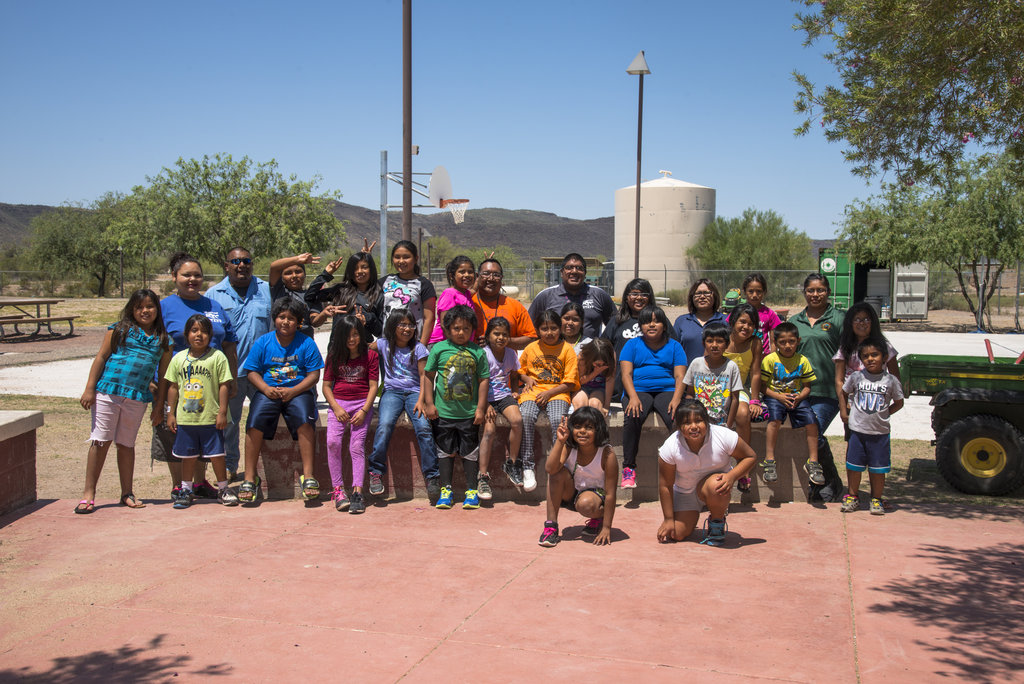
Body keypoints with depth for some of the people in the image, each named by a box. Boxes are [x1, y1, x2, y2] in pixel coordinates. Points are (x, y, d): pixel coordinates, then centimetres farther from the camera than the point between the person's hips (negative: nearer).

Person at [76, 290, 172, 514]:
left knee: (126, 445, 11)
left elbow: (163, 375, 12)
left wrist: (159, 406, 10)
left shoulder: (163, 340, 10)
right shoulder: (120, 329, 3)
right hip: (107, 392, -2)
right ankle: (89, 493, 6)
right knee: (100, 442, 0)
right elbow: (101, 357, 2)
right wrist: (90, 389, -4)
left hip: (137, 398, 2)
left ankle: (127, 493, 20)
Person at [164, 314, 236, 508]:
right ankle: (185, 490, 24)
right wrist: (171, 413, 7)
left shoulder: (217, 357, -4)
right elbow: (173, 386, 9)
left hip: (211, 418, -3)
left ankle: (223, 489, 18)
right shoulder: (179, 358, 5)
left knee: (216, 454, 3)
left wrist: (222, 412, -8)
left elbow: (223, 385, -5)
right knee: (188, 456, 12)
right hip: (185, 418, 3)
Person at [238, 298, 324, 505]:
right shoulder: (263, 342, 7)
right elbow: (252, 372, 7)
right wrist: (266, 389, -12)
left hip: (298, 391, -1)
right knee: (255, 422, -25)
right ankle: (250, 479, -16)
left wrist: (293, 391, -14)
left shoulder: (306, 343, 3)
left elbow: (314, 374, -1)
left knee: (304, 420, -31)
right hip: (268, 391, 1)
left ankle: (308, 476, -24)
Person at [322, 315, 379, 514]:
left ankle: (357, 492, -18)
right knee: (333, 441, -20)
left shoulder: (370, 355, 5)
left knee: (357, 446, -15)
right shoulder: (334, 356, 10)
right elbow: (326, 386, 9)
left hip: (362, 404, -1)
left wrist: (364, 410, -11)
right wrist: (336, 408, -7)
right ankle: (338, 490, -14)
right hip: (338, 404, 2)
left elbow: (373, 386, 2)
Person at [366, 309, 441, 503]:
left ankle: (432, 476, -19)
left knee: (424, 428, -24)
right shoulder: (383, 344, 11)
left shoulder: (418, 347, 6)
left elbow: (423, 374, 1)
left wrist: (421, 399, -12)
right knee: (384, 426, -27)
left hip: (414, 391, -1)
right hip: (392, 392, 1)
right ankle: (376, 472, -16)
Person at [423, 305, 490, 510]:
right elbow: (429, 376, 2)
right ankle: (446, 490, 21)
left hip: (469, 414, 0)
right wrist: (429, 403, -2)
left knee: (469, 452, 8)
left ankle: (472, 491, 19)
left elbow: (484, 380, 1)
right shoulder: (439, 349, -3)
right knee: (446, 451, 10)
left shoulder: (478, 352, -1)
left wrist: (480, 408, -2)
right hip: (443, 412, 0)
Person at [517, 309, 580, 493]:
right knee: (526, 416, -30)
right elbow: (520, 370, 25)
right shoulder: (531, 348, 12)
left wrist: (549, 393, -11)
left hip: (558, 393, -2)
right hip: (533, 391, 2)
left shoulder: (567, 349, 4)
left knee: (558, 419, -33)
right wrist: (527, 378, 2)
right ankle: (527, 466, -26)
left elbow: (570, 382, 1)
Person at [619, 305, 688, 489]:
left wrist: (676, 399, -14)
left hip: (667, 391, 1)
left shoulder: (674, 346, 16)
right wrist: (633, 397, -17)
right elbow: (626, 374, 3)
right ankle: (628, 468, -25)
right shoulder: (632, 345, 14)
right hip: (638, 390, 0)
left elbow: (680, 376, 6)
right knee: (633, 416, -34)